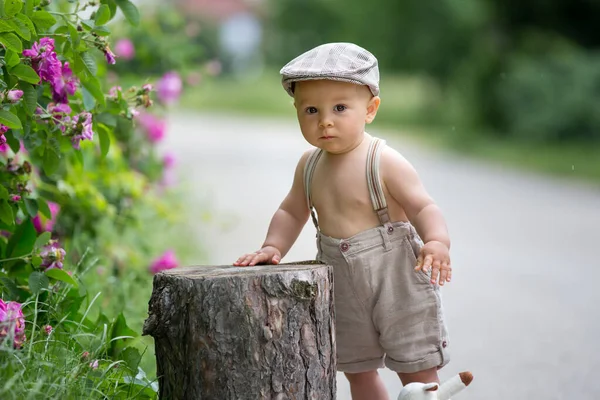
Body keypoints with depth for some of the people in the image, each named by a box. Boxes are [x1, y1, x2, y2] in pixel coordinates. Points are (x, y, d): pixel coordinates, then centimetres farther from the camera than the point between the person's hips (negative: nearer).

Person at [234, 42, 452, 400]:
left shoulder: (385, 163, -18)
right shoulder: (310, 166, 1)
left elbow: (423, 208, -23)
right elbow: (292, 213, 13)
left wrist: (436, 243, -42)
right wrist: (273, 247, -3)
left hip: (398, 284, -6)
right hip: (344, 290, 7)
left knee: (418, 371, 3)